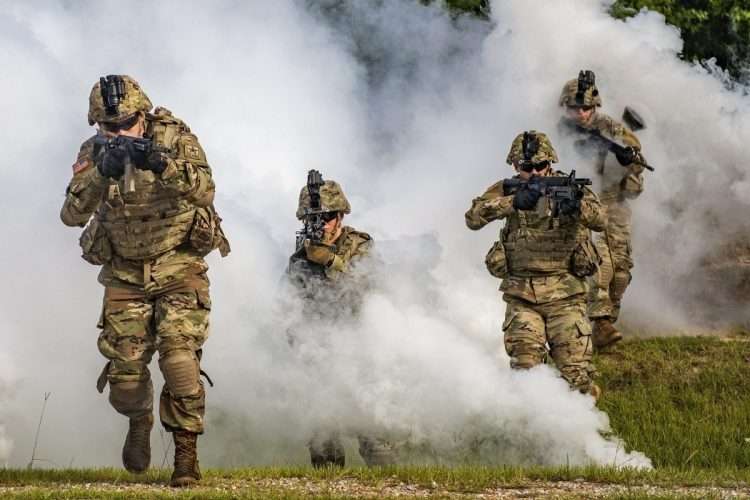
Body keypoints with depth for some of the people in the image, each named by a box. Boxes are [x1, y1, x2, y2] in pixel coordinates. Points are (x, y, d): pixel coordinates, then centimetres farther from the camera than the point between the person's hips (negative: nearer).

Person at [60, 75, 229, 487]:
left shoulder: (175, 139, -14)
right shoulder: (94, 152, -8)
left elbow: (204, 191, -29)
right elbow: (73, 214, -18)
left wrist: (163, 164, -46)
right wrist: (100, 172, -34)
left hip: (178, 267, -2)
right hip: (125, 274, 2)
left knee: (179, 356, -17)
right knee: (125, 366, -1)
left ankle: (186, 453, -7)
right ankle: (139, 422, 32)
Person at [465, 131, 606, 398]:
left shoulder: (568, 186, 0)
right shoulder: (506, 190, 4)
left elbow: (600, 220, -16)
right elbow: (473, 218, -12)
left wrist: (576, 205, -39)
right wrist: (514, 202, -26)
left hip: (564, 295, -1)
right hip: (521, 296, 1)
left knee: (577, 375, -8)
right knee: (525, 368, -13)